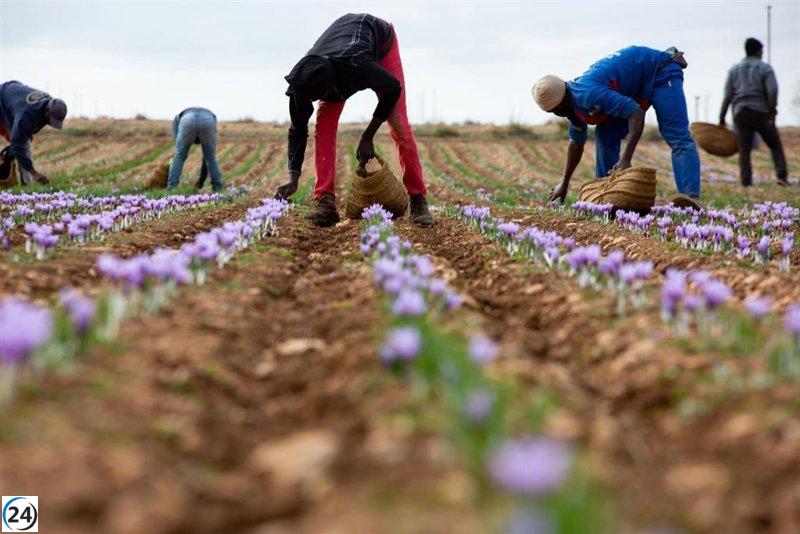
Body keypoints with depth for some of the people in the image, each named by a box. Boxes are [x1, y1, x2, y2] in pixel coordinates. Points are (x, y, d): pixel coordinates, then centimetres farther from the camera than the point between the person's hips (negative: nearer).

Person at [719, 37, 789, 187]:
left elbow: (728, 95, 5)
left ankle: (746, 182, -7)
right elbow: (772, 90, -13)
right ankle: (782, 176, -6)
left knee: (744, 150, 2)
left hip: (741, 114, 2)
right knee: (775, 146, 8)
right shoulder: (765, 68, 2)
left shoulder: (734, 70, 11)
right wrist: (772, 110, -10)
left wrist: (722, 117, 6)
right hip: (761, 112, -2)